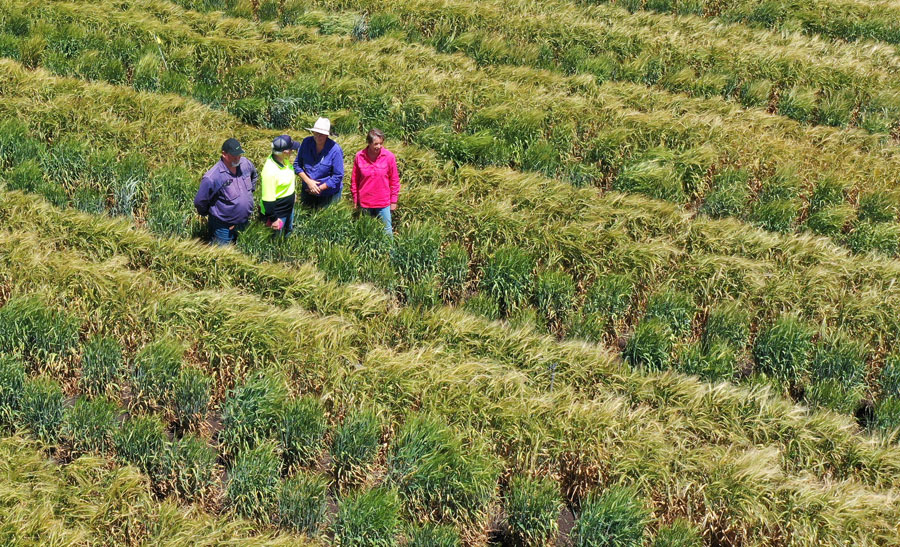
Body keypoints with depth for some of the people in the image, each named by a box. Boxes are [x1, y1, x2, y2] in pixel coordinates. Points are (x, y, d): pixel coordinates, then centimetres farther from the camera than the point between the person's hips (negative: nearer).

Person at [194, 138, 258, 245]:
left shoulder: (245, 163, -7)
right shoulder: (212, 178, -27)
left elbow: (254, 175, 19)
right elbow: (199, 202, -17)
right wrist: (209, 214, -1)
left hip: (245, 223, 6)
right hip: (223, 227, -6)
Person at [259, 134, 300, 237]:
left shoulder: (284, 159, -10)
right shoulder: (270, 171, -37)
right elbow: (268, 199, -29)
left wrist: (293, 192, 25)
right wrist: (273, 219, -21)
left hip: (289, 207, 8)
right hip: (277, 212, -8)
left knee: (288, 232, 29)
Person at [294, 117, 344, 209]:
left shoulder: (335, 150, -21)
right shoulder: (306, 143, -10)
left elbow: (338, 177, -18)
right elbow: (297, 164, -2)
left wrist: (319, 188, -16)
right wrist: (308, 181, -15)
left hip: (329, 195, -4)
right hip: (307, 191, 4)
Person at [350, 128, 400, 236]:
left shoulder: (389, 156, -9)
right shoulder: (359, 156, -7)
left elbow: (394, 180, 0)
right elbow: (354, 180, 4)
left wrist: (393, 201, 2)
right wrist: (355, 201, 8)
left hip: (383, 203, -1)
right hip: (364, 203, 1)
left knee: (387, 230, 5)